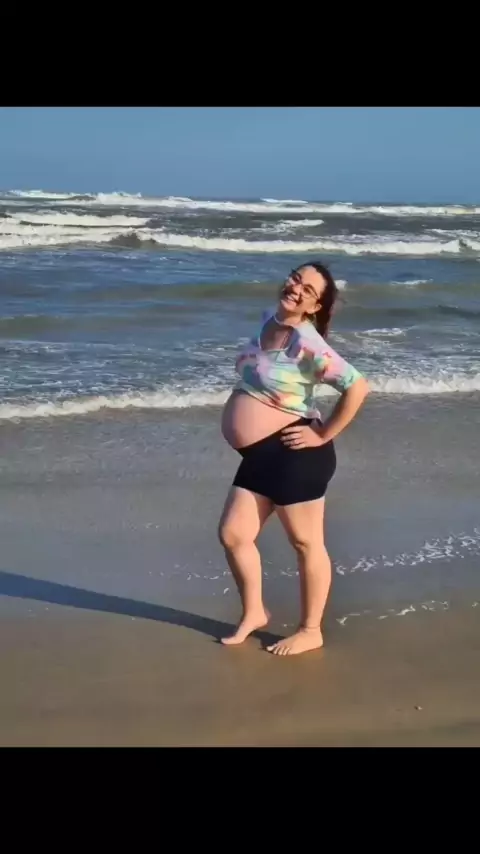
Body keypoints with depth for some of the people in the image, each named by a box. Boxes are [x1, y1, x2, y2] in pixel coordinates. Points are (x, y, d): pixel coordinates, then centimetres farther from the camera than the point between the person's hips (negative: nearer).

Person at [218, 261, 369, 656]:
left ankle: (311, 631, 23)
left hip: (293, 455, -9)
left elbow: (358, 387, -26)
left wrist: (323, 435, -18)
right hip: (260, 455, 9)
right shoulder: (269, 320, 7)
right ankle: (254, 613, 32)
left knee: (306, 543, 6)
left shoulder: (306, 342, -19)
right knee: (233, 534, 12)